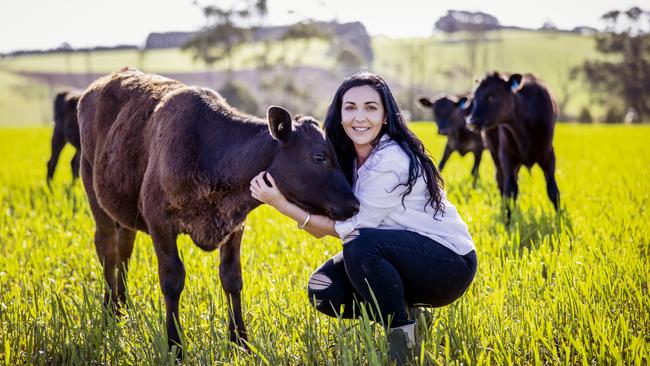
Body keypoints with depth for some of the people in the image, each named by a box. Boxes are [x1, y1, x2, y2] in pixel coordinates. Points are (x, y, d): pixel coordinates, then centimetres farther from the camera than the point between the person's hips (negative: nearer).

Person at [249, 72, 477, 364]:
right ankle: (401, 311, 10)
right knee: (322, 290, -11)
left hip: (451, 262, -8)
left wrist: (285, 206, -25)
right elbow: (322, 228, -4)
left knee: (360, 246, -32)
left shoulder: (391, 162, -24)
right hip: (403, 258, 8)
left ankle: (404, 337, -14)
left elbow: (352, 227, -22)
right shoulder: (348, 158, 1)